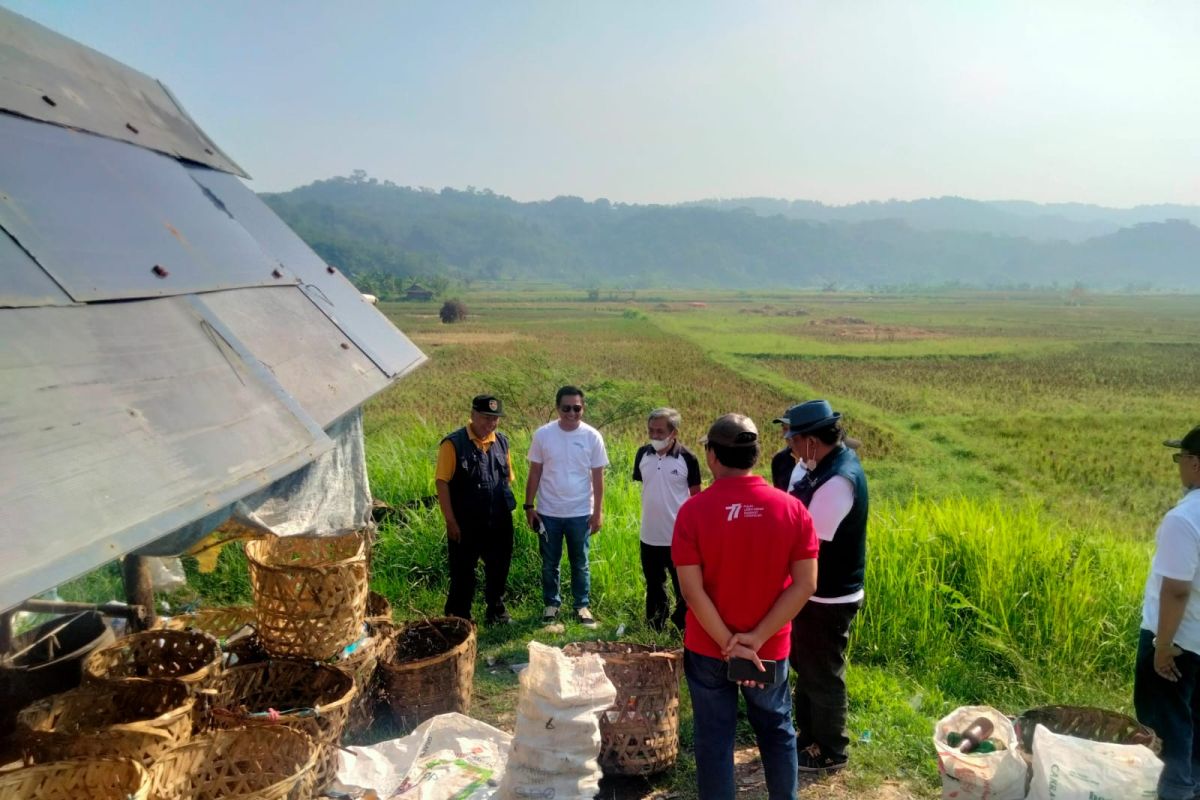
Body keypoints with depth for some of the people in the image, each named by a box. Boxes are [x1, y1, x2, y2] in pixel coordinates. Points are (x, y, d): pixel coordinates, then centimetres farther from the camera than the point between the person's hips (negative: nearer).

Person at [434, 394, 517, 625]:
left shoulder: (502, 442, 5)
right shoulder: (454, 443, -12)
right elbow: (442, 483, -12)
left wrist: (506, 509, 12)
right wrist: (451, 521, -14)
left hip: (499, 523, 5)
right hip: (465, 524, -5)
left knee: (499, 570, 17)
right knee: (463, 573, 7)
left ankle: (497, 613, 36)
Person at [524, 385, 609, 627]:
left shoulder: (592, 437, -7)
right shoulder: (543, 434, -6)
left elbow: (598, 477, -1)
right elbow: (535, 473, 1)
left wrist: (597, 512, -2)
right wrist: (529, 506, -1)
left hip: (580, 514, 0)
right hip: (548, 513, 1)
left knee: (580, 563, 13)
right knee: (549, 563, 13)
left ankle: (583, 605, 27)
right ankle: (551, 603, 30)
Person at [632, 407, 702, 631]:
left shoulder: (687, 458, -12)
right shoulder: (642, 454, -2)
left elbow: (696, 495, -3)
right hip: (649, 535, 4)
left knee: (684, 588, 9)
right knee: (653, 586, 19)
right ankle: (654, 629, 35)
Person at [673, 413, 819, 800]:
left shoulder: (693, 510, -16)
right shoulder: (791, 508, -10)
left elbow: (692, 590, -17)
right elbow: (805, 584, -11)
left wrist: (728, 644, -12)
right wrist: (756, 637, -11)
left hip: (707, 648, -2)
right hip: (770, 649, 2)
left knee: (714, 737, 14)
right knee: (776, 731, 22)